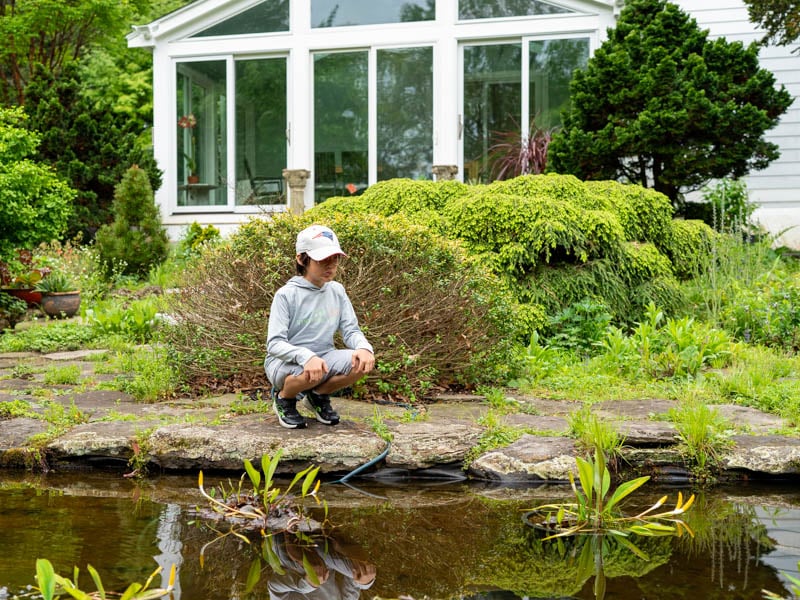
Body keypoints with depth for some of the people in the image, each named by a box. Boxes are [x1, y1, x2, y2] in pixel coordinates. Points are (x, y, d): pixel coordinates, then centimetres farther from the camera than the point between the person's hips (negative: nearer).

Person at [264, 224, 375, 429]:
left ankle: (318, 396, 6)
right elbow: (274, 344, -21)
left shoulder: (337, 291, 2)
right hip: (285, 362, -5)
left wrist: (364, 347, -24)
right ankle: (284, 399, -2)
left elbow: (351, 330, 1)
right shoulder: (286, 295, -15)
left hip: (323, 357, 5)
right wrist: (306, 357, -41)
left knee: (362, 362, -22)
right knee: (312, 372, -39)